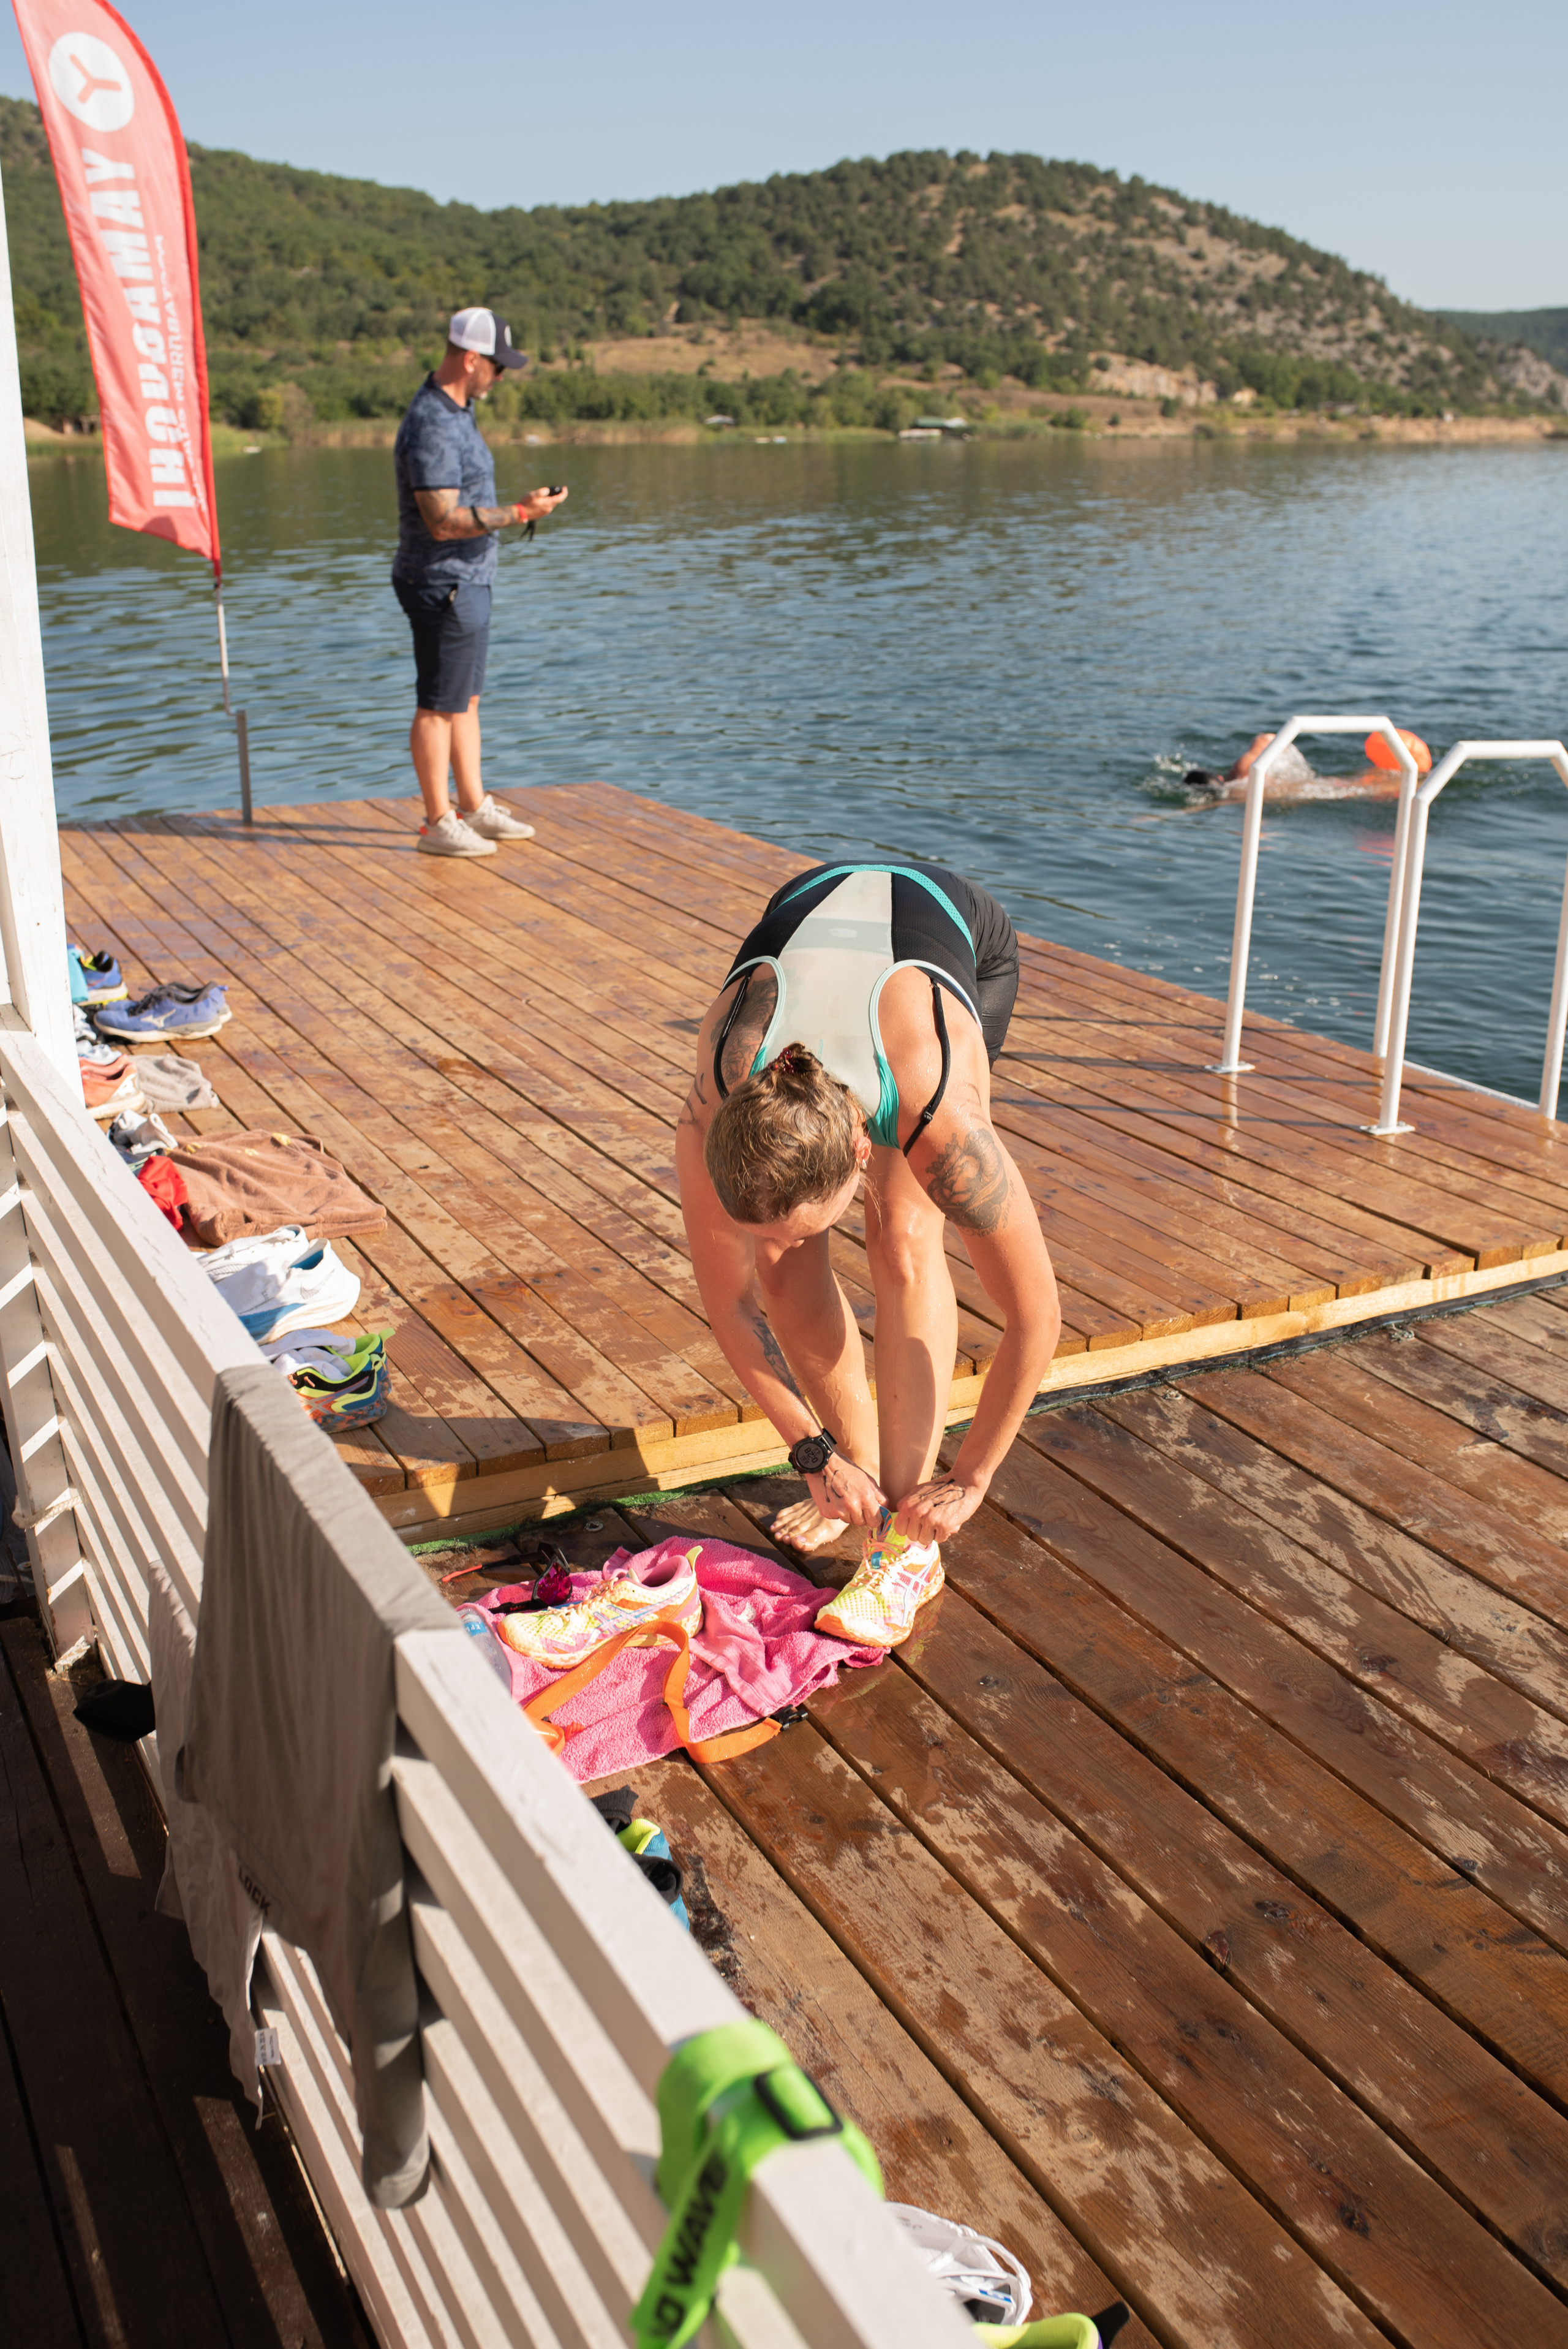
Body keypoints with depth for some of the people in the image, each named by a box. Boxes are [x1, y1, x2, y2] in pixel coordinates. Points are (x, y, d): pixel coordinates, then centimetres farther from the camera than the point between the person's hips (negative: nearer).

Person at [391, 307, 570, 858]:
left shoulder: (455, 412, 13)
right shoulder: (432, 427, -21)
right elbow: (443, 521, -27)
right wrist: (520, 513, -25)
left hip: (467, 581, 10)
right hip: (443, 585, -10)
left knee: (465, 699, 15)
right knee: (439, 706, -3)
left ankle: (475, 807, 24)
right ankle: (438, 823, 4)